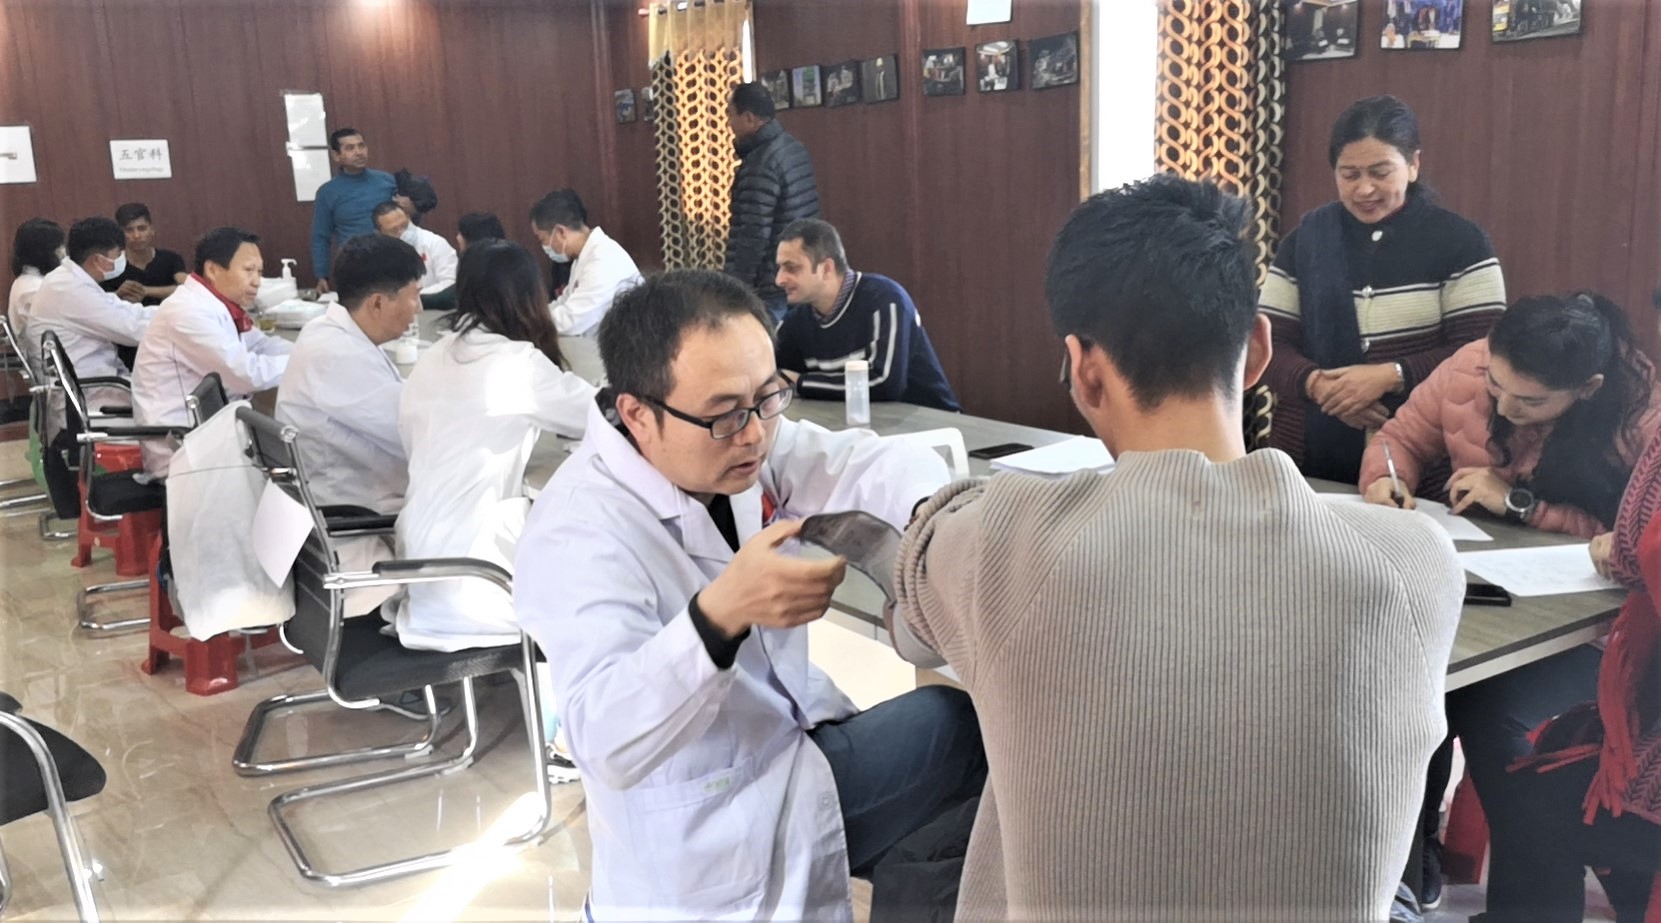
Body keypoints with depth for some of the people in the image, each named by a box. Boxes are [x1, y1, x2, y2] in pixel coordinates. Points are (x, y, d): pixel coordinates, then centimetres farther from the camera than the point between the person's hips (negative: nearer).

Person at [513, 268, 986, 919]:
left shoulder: (740, 440, -4)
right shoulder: (577, 531, -26)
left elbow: (869, 460, -14)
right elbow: (605, 744, -37)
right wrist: (720, 614, -53)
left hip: (802, 754, 7)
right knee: (972, 733, -9)